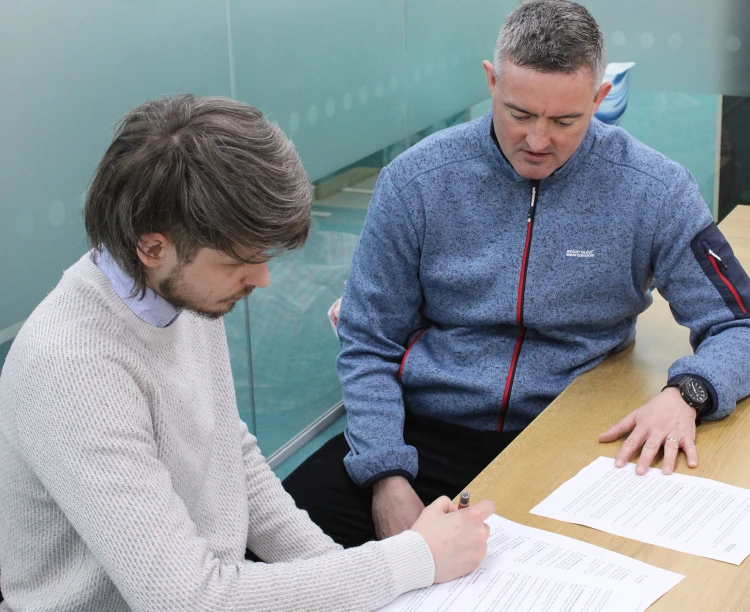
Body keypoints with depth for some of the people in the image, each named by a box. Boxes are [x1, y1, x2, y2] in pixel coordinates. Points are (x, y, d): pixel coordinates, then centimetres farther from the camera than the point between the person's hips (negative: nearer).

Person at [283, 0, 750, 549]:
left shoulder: (654, 190, -5)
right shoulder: (416, 181, -5)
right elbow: (369, 347, 0)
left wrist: (684, 393, -22)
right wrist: (388, 477, -14)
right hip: (426, 434, 0)